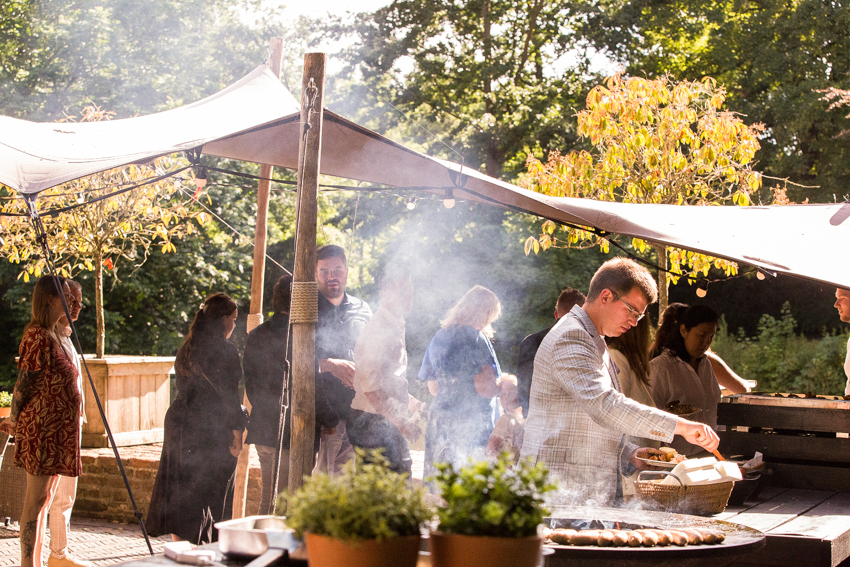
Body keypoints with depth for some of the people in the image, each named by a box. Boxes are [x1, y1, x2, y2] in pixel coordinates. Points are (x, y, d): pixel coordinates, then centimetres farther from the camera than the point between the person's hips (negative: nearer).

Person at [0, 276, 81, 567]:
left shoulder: (51, 336, 17)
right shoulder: (39, 337, -15)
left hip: (55, 429, 10)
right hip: (43, 426, -10)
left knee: (44, 499, 13)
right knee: (36, 499, -6)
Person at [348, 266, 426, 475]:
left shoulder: (396, 327, 16)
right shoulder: (378, 328, -16)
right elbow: (370, 387, -22)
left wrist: (412, 403, 20)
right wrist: (399, 420, -22)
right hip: (374, 421, -10)